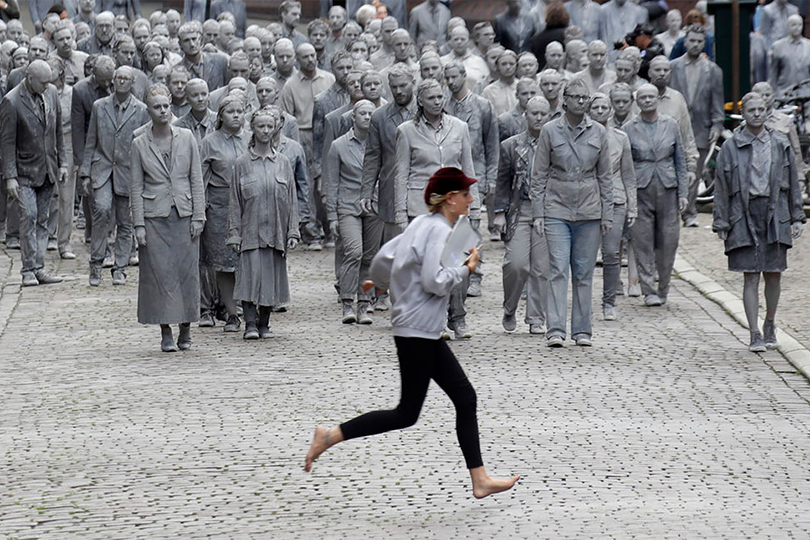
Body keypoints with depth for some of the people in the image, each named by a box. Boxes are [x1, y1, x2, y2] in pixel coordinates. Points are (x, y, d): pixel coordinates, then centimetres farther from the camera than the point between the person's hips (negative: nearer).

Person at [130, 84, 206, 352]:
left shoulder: (186, 138, 4)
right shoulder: (140, 144, 2)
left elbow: (197, 180, 6)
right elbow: (136, 187, 3)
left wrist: (198, 216, 0)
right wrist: (139, 224, -4)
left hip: (184, 215, 1)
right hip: (155, 217, -1)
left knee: (187, 270, 1)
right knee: (160, 273, -3)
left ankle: (186, 330, 14)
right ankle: (166, 334, 3)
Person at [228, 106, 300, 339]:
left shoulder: (282, 163, 9)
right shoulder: (242, 163, 3)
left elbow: (291, 200, 10)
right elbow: (235, 202, 3)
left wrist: (293, 232, 4)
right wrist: (234, 233, -3)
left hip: (276, 231, 2)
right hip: (251, 231, -2)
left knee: (272, 276, 4)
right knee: (251, 274, -12)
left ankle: (264, 324, 14)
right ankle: (250, 323, -10)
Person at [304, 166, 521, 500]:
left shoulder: (423, 224, 11)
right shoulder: (439, 229, -16)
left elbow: (384, 257, 18)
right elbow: (435, 282, -25)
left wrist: (381, 283, 38)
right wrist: (466, 269, -9)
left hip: (425, 334, 10)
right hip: (417, 331, -10)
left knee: (465, 398, 9)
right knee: (407, 414, -4)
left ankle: (480, 480, 10)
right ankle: (330, 436, 0)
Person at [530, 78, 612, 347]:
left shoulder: (598, 133, 7)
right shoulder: (550, 131, 1)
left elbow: (605, 176, 11)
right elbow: (539, 174, 3)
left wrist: (607, 214, 8)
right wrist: (538, 212, -2)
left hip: (589, 211, 2)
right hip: (557, 209, -2)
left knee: (584, 272, 5)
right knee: (558, 269, -10)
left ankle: (582, 330, 12)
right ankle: (555, 330, -13)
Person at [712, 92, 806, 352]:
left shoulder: (781, 145, 9)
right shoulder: (730, 148, 2)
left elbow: (793, 183, 13)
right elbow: (721, 188, 3)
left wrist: (797, 218, 10)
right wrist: (721, 224, -1)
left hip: (775, 216, 2)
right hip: (744, 218, -2)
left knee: (774, 275, 6)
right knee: (750, 278, -5)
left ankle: (769, 326, 26)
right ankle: (755, 336, -3)